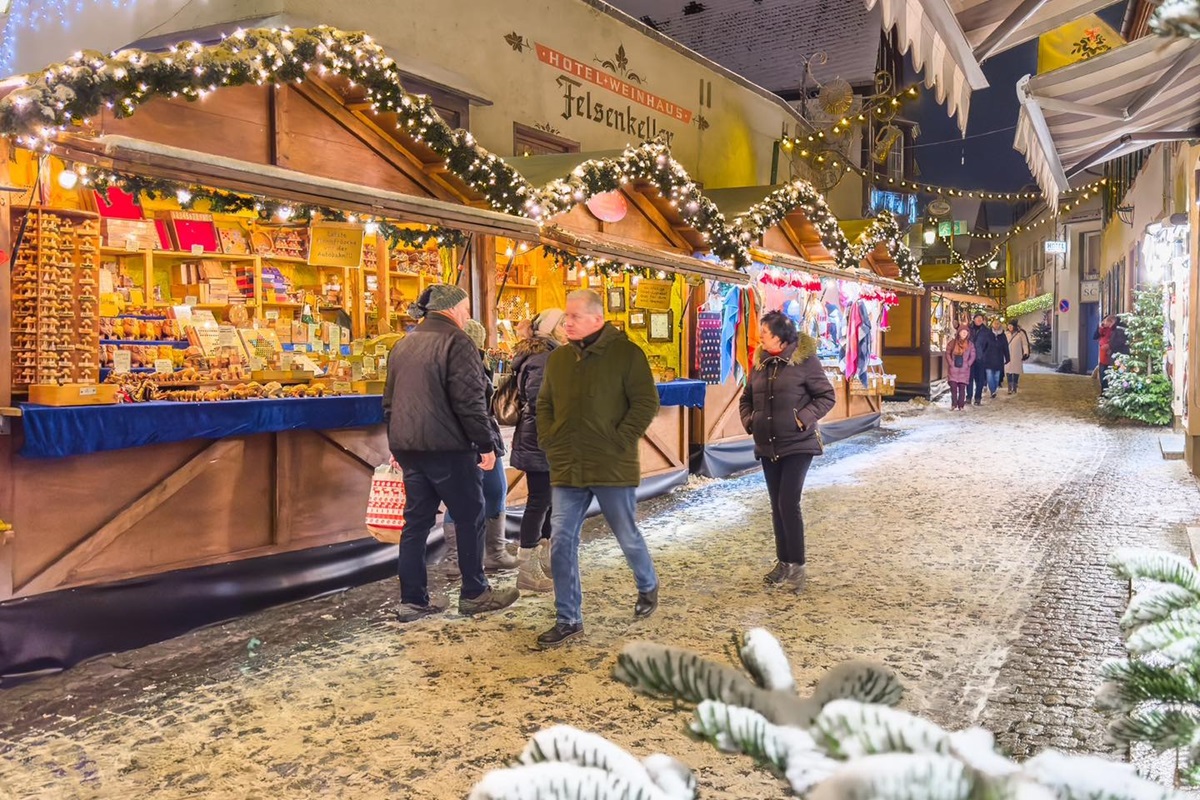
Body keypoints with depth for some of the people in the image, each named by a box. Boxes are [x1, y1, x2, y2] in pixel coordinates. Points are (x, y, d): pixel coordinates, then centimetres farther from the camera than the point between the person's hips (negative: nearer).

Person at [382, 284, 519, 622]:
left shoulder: (403, 345, 15)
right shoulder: (456, 342, -10)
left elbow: (390, 400, 20)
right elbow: (469, 401, -17)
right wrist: (486, 443, -10)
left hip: (407, 446, 8)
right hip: (446, 446, -7)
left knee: (417, 521, 11)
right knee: (470, 518, 6)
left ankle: (412, 600, 13)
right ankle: (474, 593, 13)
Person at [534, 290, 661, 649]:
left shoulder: (626, 353, -6)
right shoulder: (558, 358, 10)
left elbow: (646, 402, -10)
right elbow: (544, 405, 19)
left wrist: (620, 441, -15)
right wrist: (548, 441, 5)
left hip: (613, 469, -4)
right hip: (566, 469, 4)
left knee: (627, 536, 11)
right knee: (561, 542, 1)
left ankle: (648, 586, 41)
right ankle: (568, 619, 13)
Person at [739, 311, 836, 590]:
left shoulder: (805, 360, -10)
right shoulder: (760, 363, 7)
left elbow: (827, 396, -7)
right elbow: (746, 398, 18)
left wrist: (804, 418, -16)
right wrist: (748, 420, 1)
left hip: (797, 445, -6)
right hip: (767, 447, 6)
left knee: (788, 504, -11)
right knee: (777, 505, 12)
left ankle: (798, 565, 3)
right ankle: (783, 562, 24)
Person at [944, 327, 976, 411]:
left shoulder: (970, 344, 5)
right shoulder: (953, 343, 5)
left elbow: (973, 356, 6)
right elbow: (948, 353, 6)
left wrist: (967, 364, -4)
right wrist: (951, 363, -4)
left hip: (964, 369, 0)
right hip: (953, 369, 0)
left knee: (962, 387, 0)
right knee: (953, 386, -6)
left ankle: (961, 405, 5)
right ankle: (954, 405, -2)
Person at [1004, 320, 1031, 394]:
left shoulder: (1020, 333, -1)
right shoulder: (1006, 333, 7)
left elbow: (1025, 344, 0)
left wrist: (1025, 353, -6)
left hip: (1017, 357, -2)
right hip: (1008, 357, 2)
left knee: (1016, 372, 2)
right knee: (1008, 372, -3)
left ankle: (1014, 388, 10)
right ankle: (1009, 388, 0)